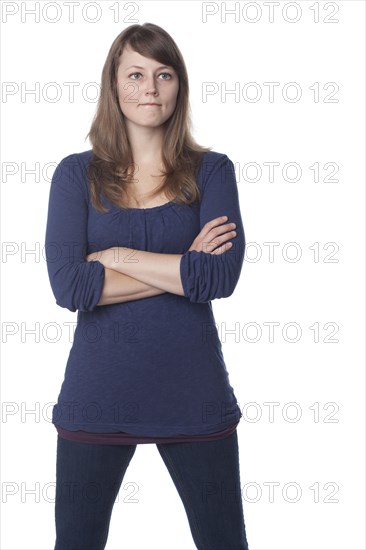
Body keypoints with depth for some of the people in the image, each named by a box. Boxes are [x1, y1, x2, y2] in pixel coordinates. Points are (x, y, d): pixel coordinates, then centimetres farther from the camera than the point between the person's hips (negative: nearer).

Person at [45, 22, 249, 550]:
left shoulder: (211, 170, 1)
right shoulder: (77, 173, 1)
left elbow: (222, 276, -14)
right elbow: (68, 286, -13)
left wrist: (115, 256, -12)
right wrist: (183, 268, -13)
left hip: (192, 392, 0)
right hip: (99, 395, 1)